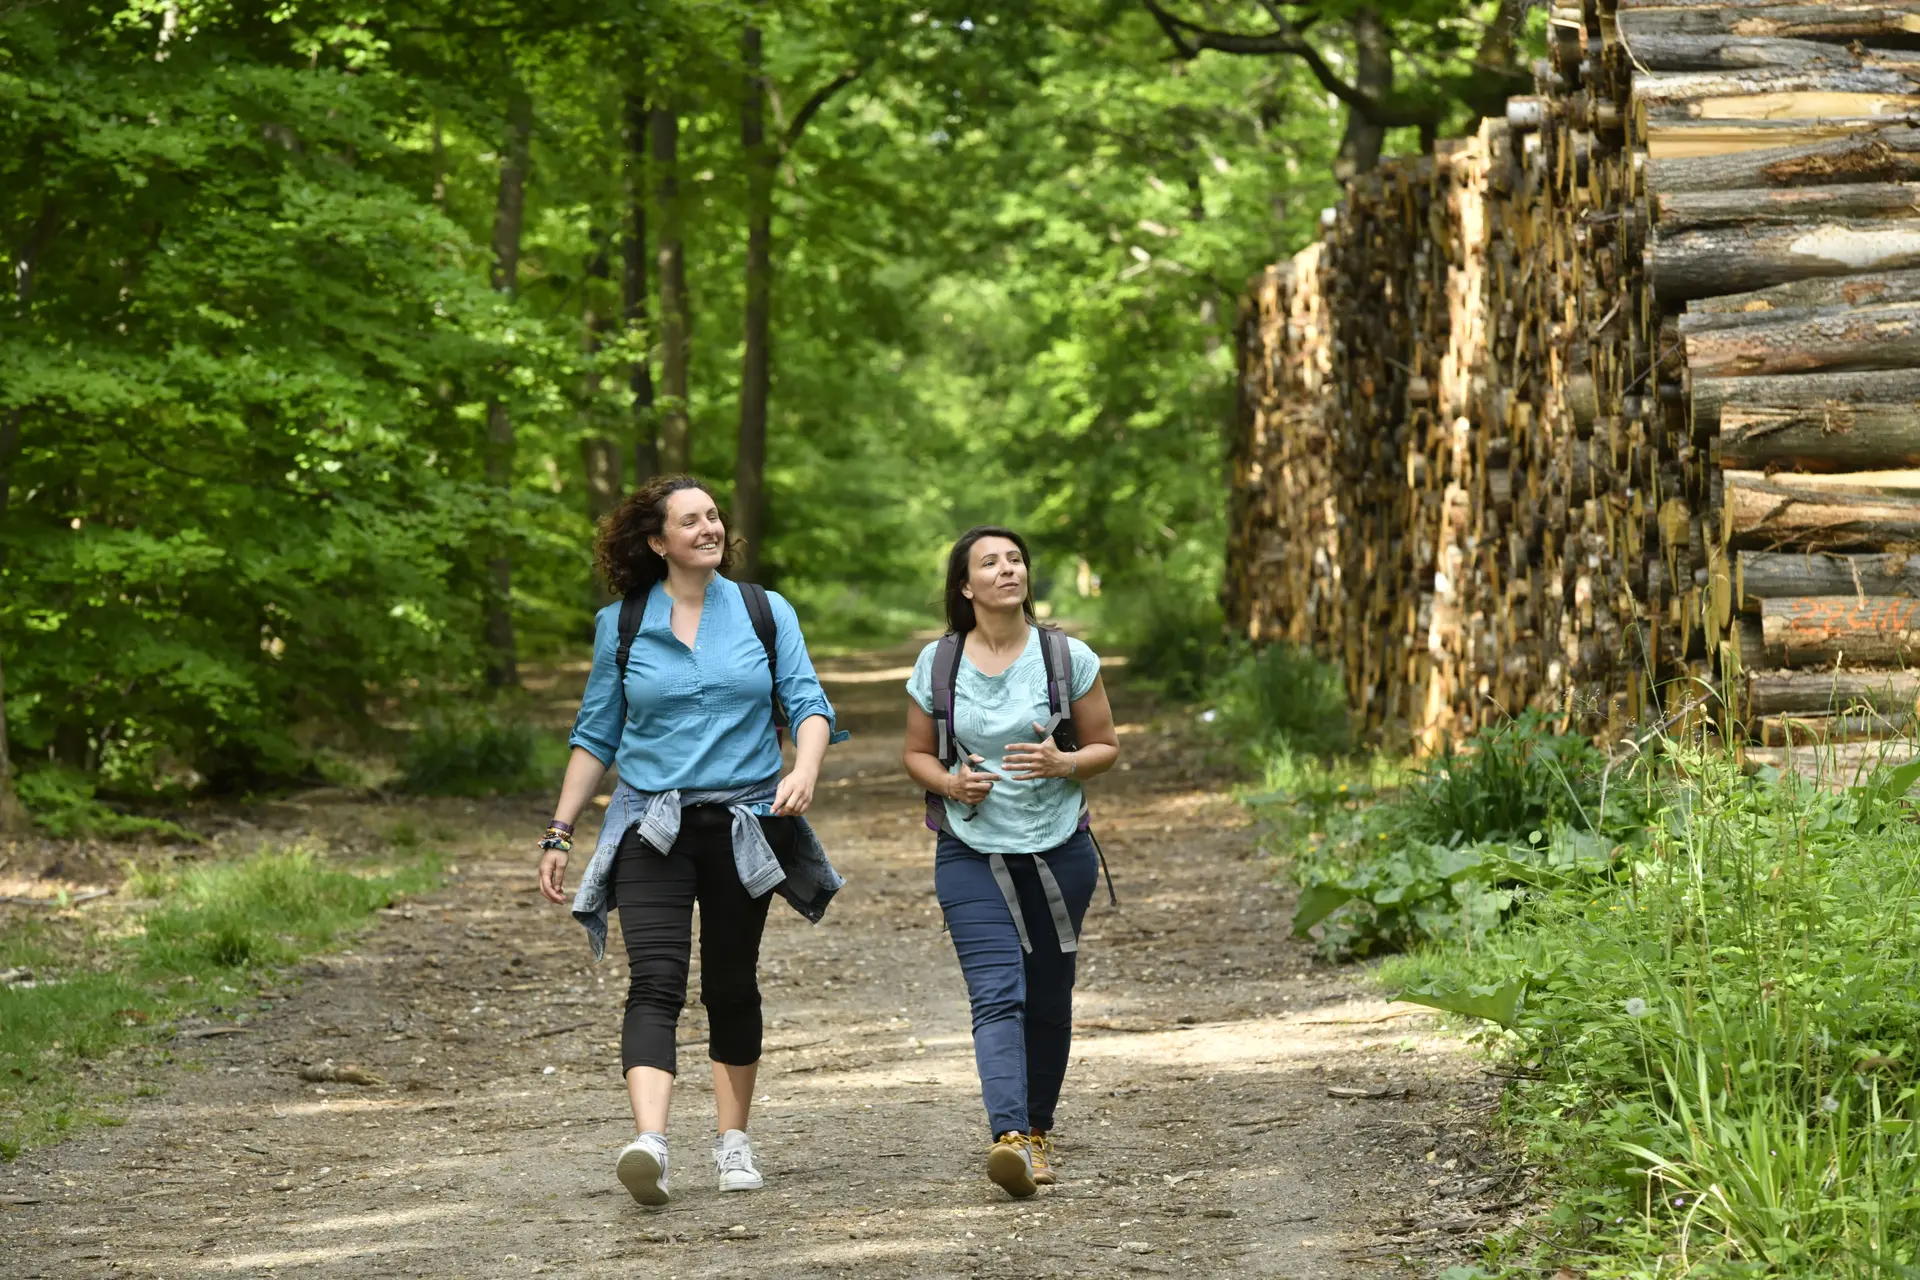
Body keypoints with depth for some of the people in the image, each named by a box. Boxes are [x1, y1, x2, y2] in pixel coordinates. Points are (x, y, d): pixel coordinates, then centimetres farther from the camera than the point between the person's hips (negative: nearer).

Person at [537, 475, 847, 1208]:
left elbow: (808, 703, 0)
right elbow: (596, 735, 9)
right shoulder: (621, 626, 4)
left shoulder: (765, 614, 5)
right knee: (655, 982, -17)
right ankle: (649, 1144, -32)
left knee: (731, 987, 10)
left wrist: (805, 770, -21)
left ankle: (733, 1141, 23)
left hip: (744, 826, 2)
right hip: (653, 829, -1)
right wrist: (560, 833, 6)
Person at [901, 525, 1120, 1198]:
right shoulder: (937, 664, 0)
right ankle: (1008, 1138, -28)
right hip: (971, 854, -1)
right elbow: (917, 753, 10)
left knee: (1047, 999, 9)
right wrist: (951, 783, -11)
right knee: (997, 995, -15)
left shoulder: (1067, 658, -2)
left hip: (1058, 849, 1)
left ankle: (1037, 1131, 28)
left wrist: (1063, 764, -17)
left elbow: (1105, 746, 5)